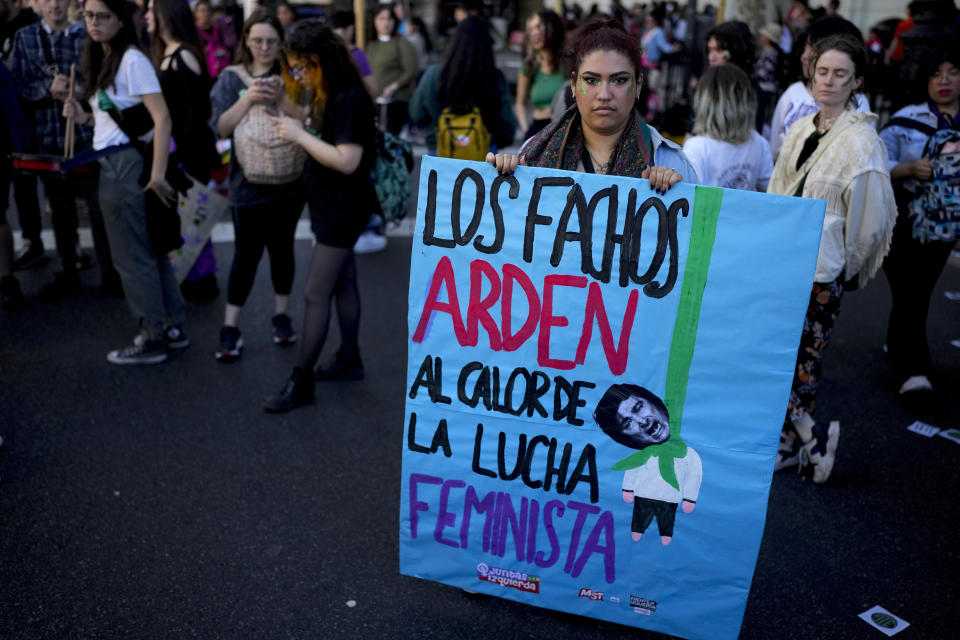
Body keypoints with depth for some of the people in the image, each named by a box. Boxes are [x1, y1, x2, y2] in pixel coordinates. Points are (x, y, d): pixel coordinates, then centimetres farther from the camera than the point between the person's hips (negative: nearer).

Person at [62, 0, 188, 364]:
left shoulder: (132, 60, -13)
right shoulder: (102, 61, 15)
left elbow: (162, 118, -19)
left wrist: (158, 173, -22)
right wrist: (85, 117, 2)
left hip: (124, 163, -9)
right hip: (111, 163, 9)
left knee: (133, 255, -1)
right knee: (149, 249, 13)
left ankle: (152, 340, 10)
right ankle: (172, 328, 22)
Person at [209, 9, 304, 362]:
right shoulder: (231, 78, 0)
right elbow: (222, 128, -9)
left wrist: (281, 99, -22)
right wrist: (248, 98, -23)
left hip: (288, 180, 1)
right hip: (248, 182, -1)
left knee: (282, 247, 10)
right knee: (246, 253, -1)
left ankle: (281, 315, 26)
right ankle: (230, 327, 9)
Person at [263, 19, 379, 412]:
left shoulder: (350, 100, -20)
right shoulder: (327, 96, 7)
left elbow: (348, 161, -27)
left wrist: (300, 135, -21)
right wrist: (298, 131, -6)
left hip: (343, 208, -9)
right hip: (329, 203, 9)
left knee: (316, 294, -6)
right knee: (343, 283, 17)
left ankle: (301, 382, 2)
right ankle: (349, 360, 31)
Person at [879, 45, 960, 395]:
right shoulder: (906, 120, -4)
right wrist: (910, 169, -24)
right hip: (903, 219, -3)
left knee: (920, 290, 14)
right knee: (908, 291, -8)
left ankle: (897, 343, 37)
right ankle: (913, 370, -8)